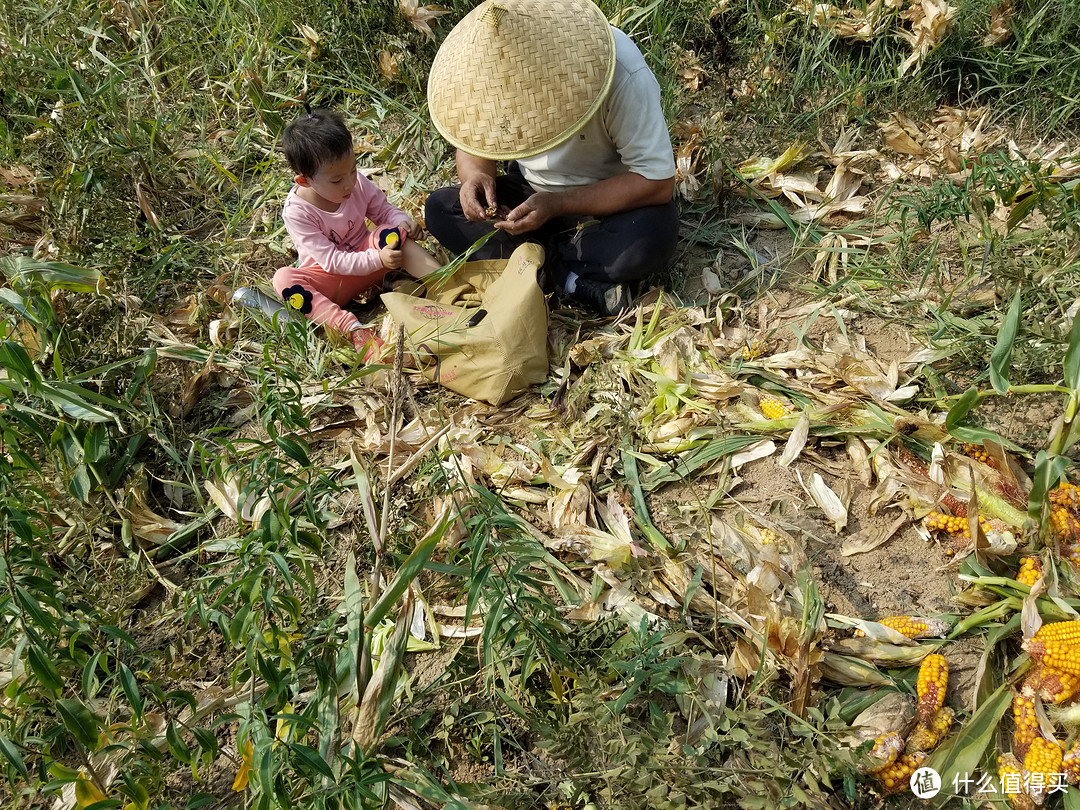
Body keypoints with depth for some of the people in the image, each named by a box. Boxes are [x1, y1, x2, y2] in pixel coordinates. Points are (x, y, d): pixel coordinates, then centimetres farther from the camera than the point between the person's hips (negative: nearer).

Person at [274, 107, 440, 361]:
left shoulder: (357, 182, -9)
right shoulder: (296, 211, -21)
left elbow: (383, 209, 5)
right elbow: (331, 260, -23)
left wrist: (404, 221, -18)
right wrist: (377, 260, -32)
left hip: (366, 256, 3)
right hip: (330, 279, -3)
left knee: (392, 233, -25)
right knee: (283, 278, -33)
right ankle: (353, 329, -50)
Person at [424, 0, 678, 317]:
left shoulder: (622, 73, -30)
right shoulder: (494, 62, -17)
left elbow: (657, 182, -28)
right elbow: (475, 140, -2)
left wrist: (557, 204, -34)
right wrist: (476, 174, -26)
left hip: (614, 196, -4)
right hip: (531, 189, 5)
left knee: (651, 237, -37)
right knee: (438, 209, -16)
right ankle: (576, 279, -19)